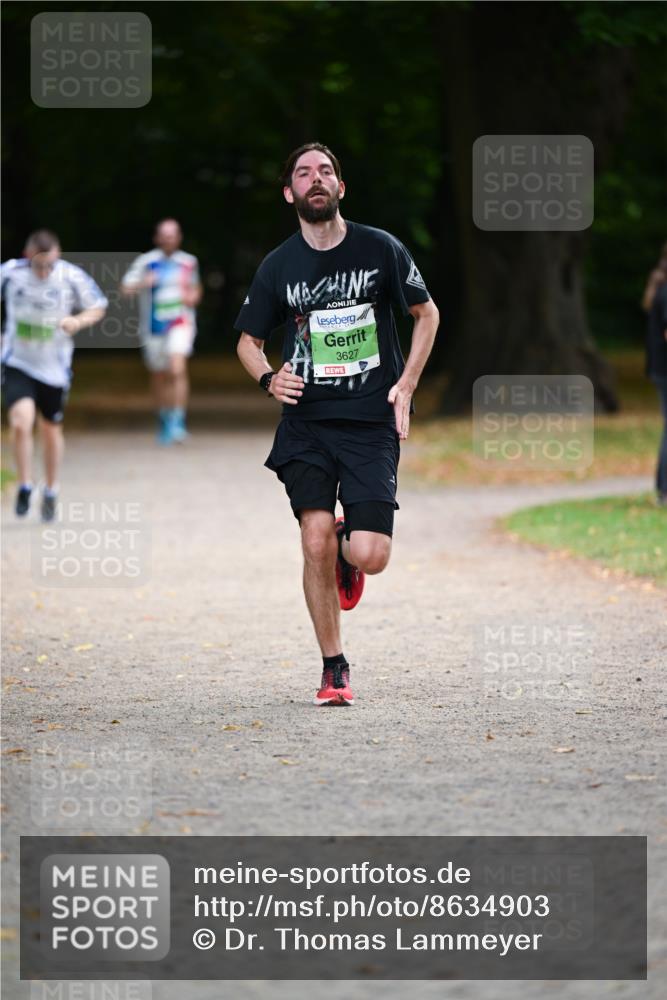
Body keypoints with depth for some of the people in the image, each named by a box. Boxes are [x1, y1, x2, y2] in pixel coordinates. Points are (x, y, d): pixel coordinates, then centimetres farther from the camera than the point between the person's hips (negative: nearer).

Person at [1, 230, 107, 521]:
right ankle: (25, 487, -1)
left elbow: (98, 308, 0)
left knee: (51, 430, 12)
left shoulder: (72, 277, -13)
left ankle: (51, 492, 32)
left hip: (54, 366, 1)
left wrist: (79, 321, -21)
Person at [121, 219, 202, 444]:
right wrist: (144, 283, -28)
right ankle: (164, 421, 31)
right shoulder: (146, 261, -2)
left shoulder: (188, 262, 6)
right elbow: (125, 288, -9)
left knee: (177, 368, -22)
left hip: (180, 323, -1)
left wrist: (193, 296, 0)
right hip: (154, 326, 1)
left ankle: (178, 420, -20)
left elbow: (195, 288, 23)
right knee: (159, 375, 11)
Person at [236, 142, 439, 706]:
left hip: (372, 426, -1)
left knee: (370, 556, -11)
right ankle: (334, 670, 6)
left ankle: (349, 554, 28)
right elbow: (248, 341, 15)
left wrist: (405, 386, 2)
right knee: (316, 546, -11)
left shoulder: (379, 250, 0)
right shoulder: (278, 266, 3)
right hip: (306, 425, 1)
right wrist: (268, 377, -7)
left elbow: (426, 313, 12)